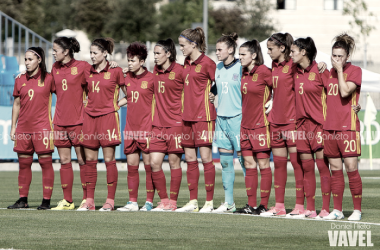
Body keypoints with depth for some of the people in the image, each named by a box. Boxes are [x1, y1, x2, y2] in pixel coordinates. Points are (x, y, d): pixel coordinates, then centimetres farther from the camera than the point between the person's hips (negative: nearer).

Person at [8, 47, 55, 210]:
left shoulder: (48, 79, -1)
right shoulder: (20, 80, 11)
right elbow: (16, 104, 16)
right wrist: (13, 127, 12)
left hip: (42, 127, -4)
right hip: (23, 127, 4)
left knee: (45, 162, -4)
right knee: (23, 164, 6)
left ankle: (46, 200, -2)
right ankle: (23, 199, 12)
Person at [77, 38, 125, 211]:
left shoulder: (115, 71, -2)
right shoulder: (88, 72, 11)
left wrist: (116, 104, 2)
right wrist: (86, 104, 12)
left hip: (108, 117, -5)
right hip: (90, 116, 5)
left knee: (109, 160, -3)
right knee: (90, 161, 3)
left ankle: (110, 201, 0)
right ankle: (89, 201, 6)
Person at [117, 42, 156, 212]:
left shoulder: (151, 78, -5)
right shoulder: (127, 78, 10)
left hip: (147, 128, -5)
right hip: (130, 127, 5)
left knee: (149, 165, -2)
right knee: (131, 165, 6)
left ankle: (149, 202, 2)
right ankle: (132, 202, 10)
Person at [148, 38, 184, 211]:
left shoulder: (179, 71, -7)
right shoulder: (156, 71, 11)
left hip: (175, 122, -6)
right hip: (158, 123, 6)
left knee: (174, 161, 0)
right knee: (154, 162, -2)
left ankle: (173, 202, 7)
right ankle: (163, 200, 8)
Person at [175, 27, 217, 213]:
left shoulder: (207, 63, -10)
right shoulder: (186, 63, 13)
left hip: (204, 115, -8)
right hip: (188, 115, 8)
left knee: (206, 157, -5)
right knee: (190, 158, 8)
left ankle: (209, 202, -1)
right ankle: (193, 201, 12)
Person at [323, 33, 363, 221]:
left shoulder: (355, 71, -3)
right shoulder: (330, 72, 14)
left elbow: (345, 91, -17)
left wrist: (340, 70, -13)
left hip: (348, 126, -6)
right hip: (330, 126, 6)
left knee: (351, 168, -7)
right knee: (335, 169, 7)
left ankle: (357, 210, -1)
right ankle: (337, 210, 11)